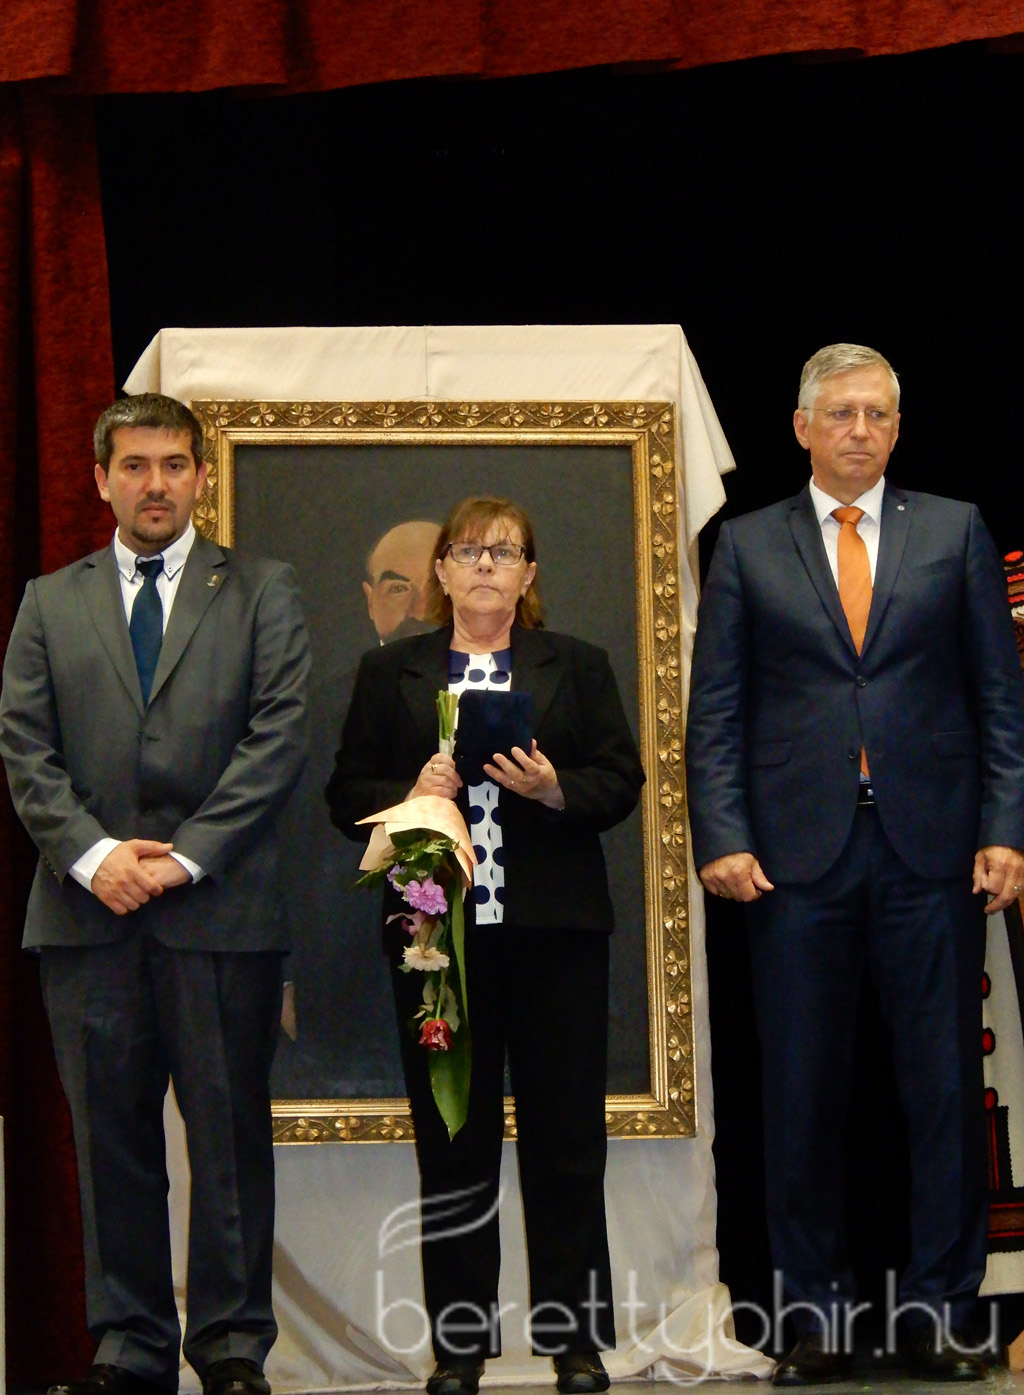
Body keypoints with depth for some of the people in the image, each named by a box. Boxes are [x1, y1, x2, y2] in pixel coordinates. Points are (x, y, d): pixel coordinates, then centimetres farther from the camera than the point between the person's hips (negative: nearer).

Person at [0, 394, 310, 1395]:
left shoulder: (261, 592, 8)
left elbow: (279, 736, -2)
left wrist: (187, 854, -11)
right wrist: (92, 854, -10)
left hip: (219, 906, -2)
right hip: (89, 910, 2)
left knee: (230, 1133, 2)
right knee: (111, 1136, 5)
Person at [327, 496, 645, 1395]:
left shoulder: (578, 668, 12)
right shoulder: (390, 673, 13)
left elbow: (621, 781, 5)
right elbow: (348, 792, 8)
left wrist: (554, 788, -13)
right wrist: (409, 799, -11)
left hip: (554, 926, 0)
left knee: (566, 1135, 0)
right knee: (453, 1138, 4)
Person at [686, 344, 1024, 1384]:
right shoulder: (747, 547, 9)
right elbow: (714, 712, 6)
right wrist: (721, 837, -6)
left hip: (930, 850, 0)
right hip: (799, 857, 0)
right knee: (800, 1099, 3)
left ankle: (938, 1312, 11)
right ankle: (816, 1317, 13)